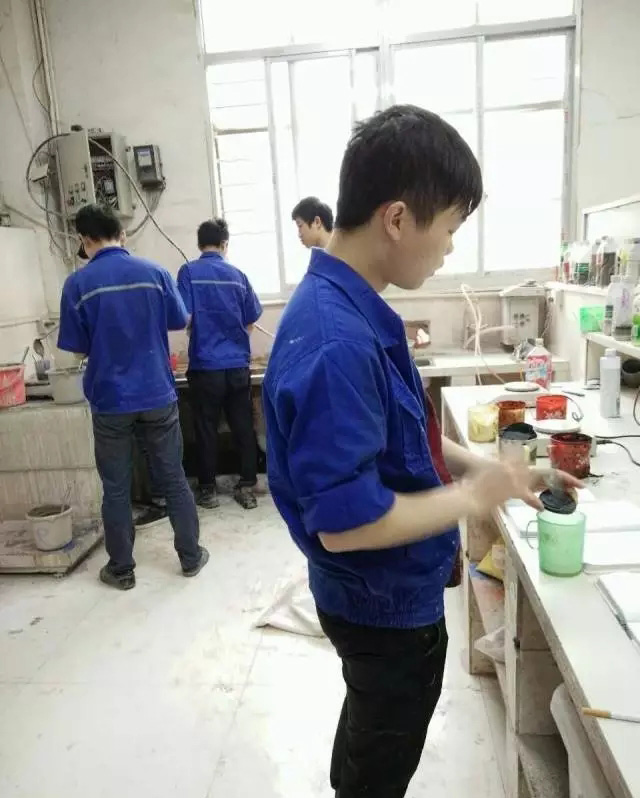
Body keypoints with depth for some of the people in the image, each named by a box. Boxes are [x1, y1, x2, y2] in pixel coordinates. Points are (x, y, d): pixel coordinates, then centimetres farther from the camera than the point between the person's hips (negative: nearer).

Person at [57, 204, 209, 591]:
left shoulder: (78, 284, -8)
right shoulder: (155, 273, -3)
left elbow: (77, 346, -3)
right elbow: (180, 321, 9)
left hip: (110, 401, -1)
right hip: (158, 395, 2)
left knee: (116, 489, 11)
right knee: (174, 479, 13)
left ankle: (122, 569, 25)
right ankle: (191, 556, 25)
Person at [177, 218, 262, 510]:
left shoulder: (189, 272, -3)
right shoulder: (237, 275, 5)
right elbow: (250, 323, 11)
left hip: (205, 365, -2)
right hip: (238, 364, 2)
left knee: (206, 429, 8)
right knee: (243, 427, 9)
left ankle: (208, 490, 17)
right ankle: (247, 487, 15)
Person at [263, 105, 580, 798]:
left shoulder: (349, 307, -2)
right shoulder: (336, 341, -33)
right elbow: (344, 524, -31)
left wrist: (480, 465, 0)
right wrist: (473, 496, -20)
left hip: (375, 593, 8)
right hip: (388, 604, -8)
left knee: (368, 740, 33)